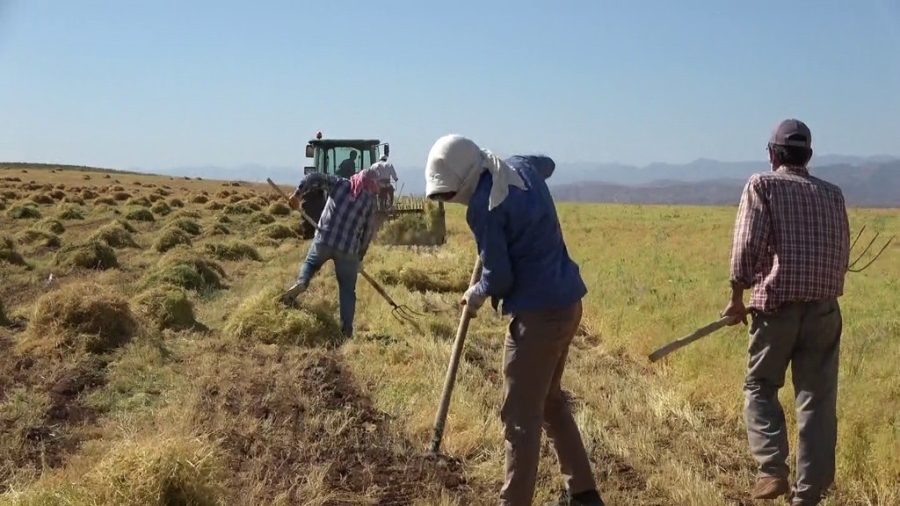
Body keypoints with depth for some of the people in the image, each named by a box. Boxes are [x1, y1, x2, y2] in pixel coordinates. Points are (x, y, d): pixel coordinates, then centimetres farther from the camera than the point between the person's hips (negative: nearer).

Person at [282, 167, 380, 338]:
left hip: (324, 239, 1)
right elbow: (368, 232, 8)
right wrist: (360, 255, 18)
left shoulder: (340, 183, 8)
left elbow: (314, 177, -3)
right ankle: (346, 330, 6)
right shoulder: (369, 200, 6)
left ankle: (301, 283, -3)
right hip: (348, 248, -1)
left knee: (310, 263, 30)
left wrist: (297, 194, 7)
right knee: (347, 290, 11)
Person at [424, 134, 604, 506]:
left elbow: (499, 278, -16)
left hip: (538, 313, -10)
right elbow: (548, 163, 32)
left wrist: (476, 294, 4)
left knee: (521, 417, -1)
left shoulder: (484, 207, -19)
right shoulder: (520, 167, 7)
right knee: (550, 400, 22)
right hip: (567, 303, 10)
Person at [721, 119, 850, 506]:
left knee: (759, 386, 14)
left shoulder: (762, 185, -1)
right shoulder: (832, 194, 12)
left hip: (777, 306, -3)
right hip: (825, 309, 3)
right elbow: (842, 255, 11)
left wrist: (737, 298, 0)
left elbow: (747, 246, -10)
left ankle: (773, 468, -2)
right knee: (817, 400, 7)